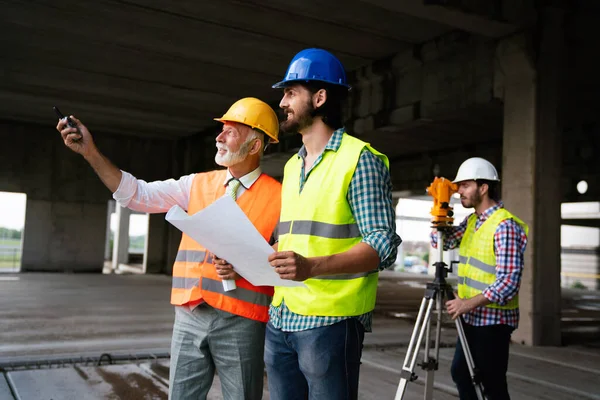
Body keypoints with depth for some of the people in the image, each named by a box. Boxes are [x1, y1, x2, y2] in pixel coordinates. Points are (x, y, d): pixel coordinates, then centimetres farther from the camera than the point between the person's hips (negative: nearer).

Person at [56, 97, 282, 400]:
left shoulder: (277, 197, -5)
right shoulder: (198, 184, 8)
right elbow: (139, 195, 4)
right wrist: (91, 152, -2)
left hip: (239, 321, -4)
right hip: (189, 315, 4)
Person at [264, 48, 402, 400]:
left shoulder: (360, 159, -7)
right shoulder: (291, 166, 17)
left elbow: (384, 245, -15)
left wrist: (312, 266, -28)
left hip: (330, 321, -7)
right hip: (280, 319, 7)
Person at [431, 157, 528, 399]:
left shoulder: (505, 225, -19)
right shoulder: (472, 220, 10)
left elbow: (509, 281, -24)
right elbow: (441, 241, 11)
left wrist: (469, 303, -29)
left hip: (493, 320, -9)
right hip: (472, 317, 9)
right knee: (460, 372, 20)